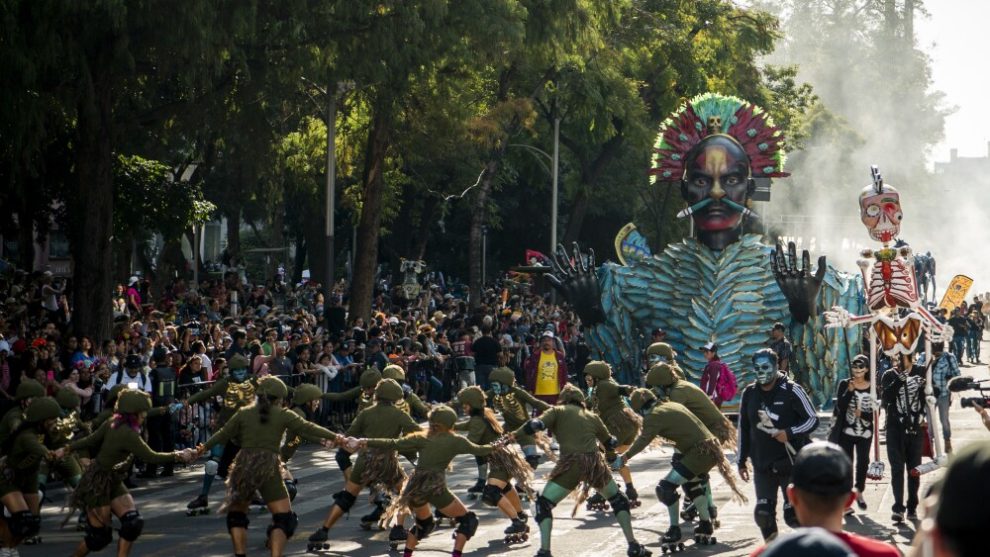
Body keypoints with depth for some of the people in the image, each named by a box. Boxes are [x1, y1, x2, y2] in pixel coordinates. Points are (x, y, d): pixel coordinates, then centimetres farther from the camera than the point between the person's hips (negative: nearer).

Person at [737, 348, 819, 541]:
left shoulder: (791, 391, -9)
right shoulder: (749, 394, 5)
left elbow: (813, 420, -6)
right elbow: (743, 429, 14)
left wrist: (790, 433, -20)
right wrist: (742, 460, 14)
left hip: (790, 463, -4)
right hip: (762, 465, 4)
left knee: (793, 514, -2)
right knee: (763, 513, -1)